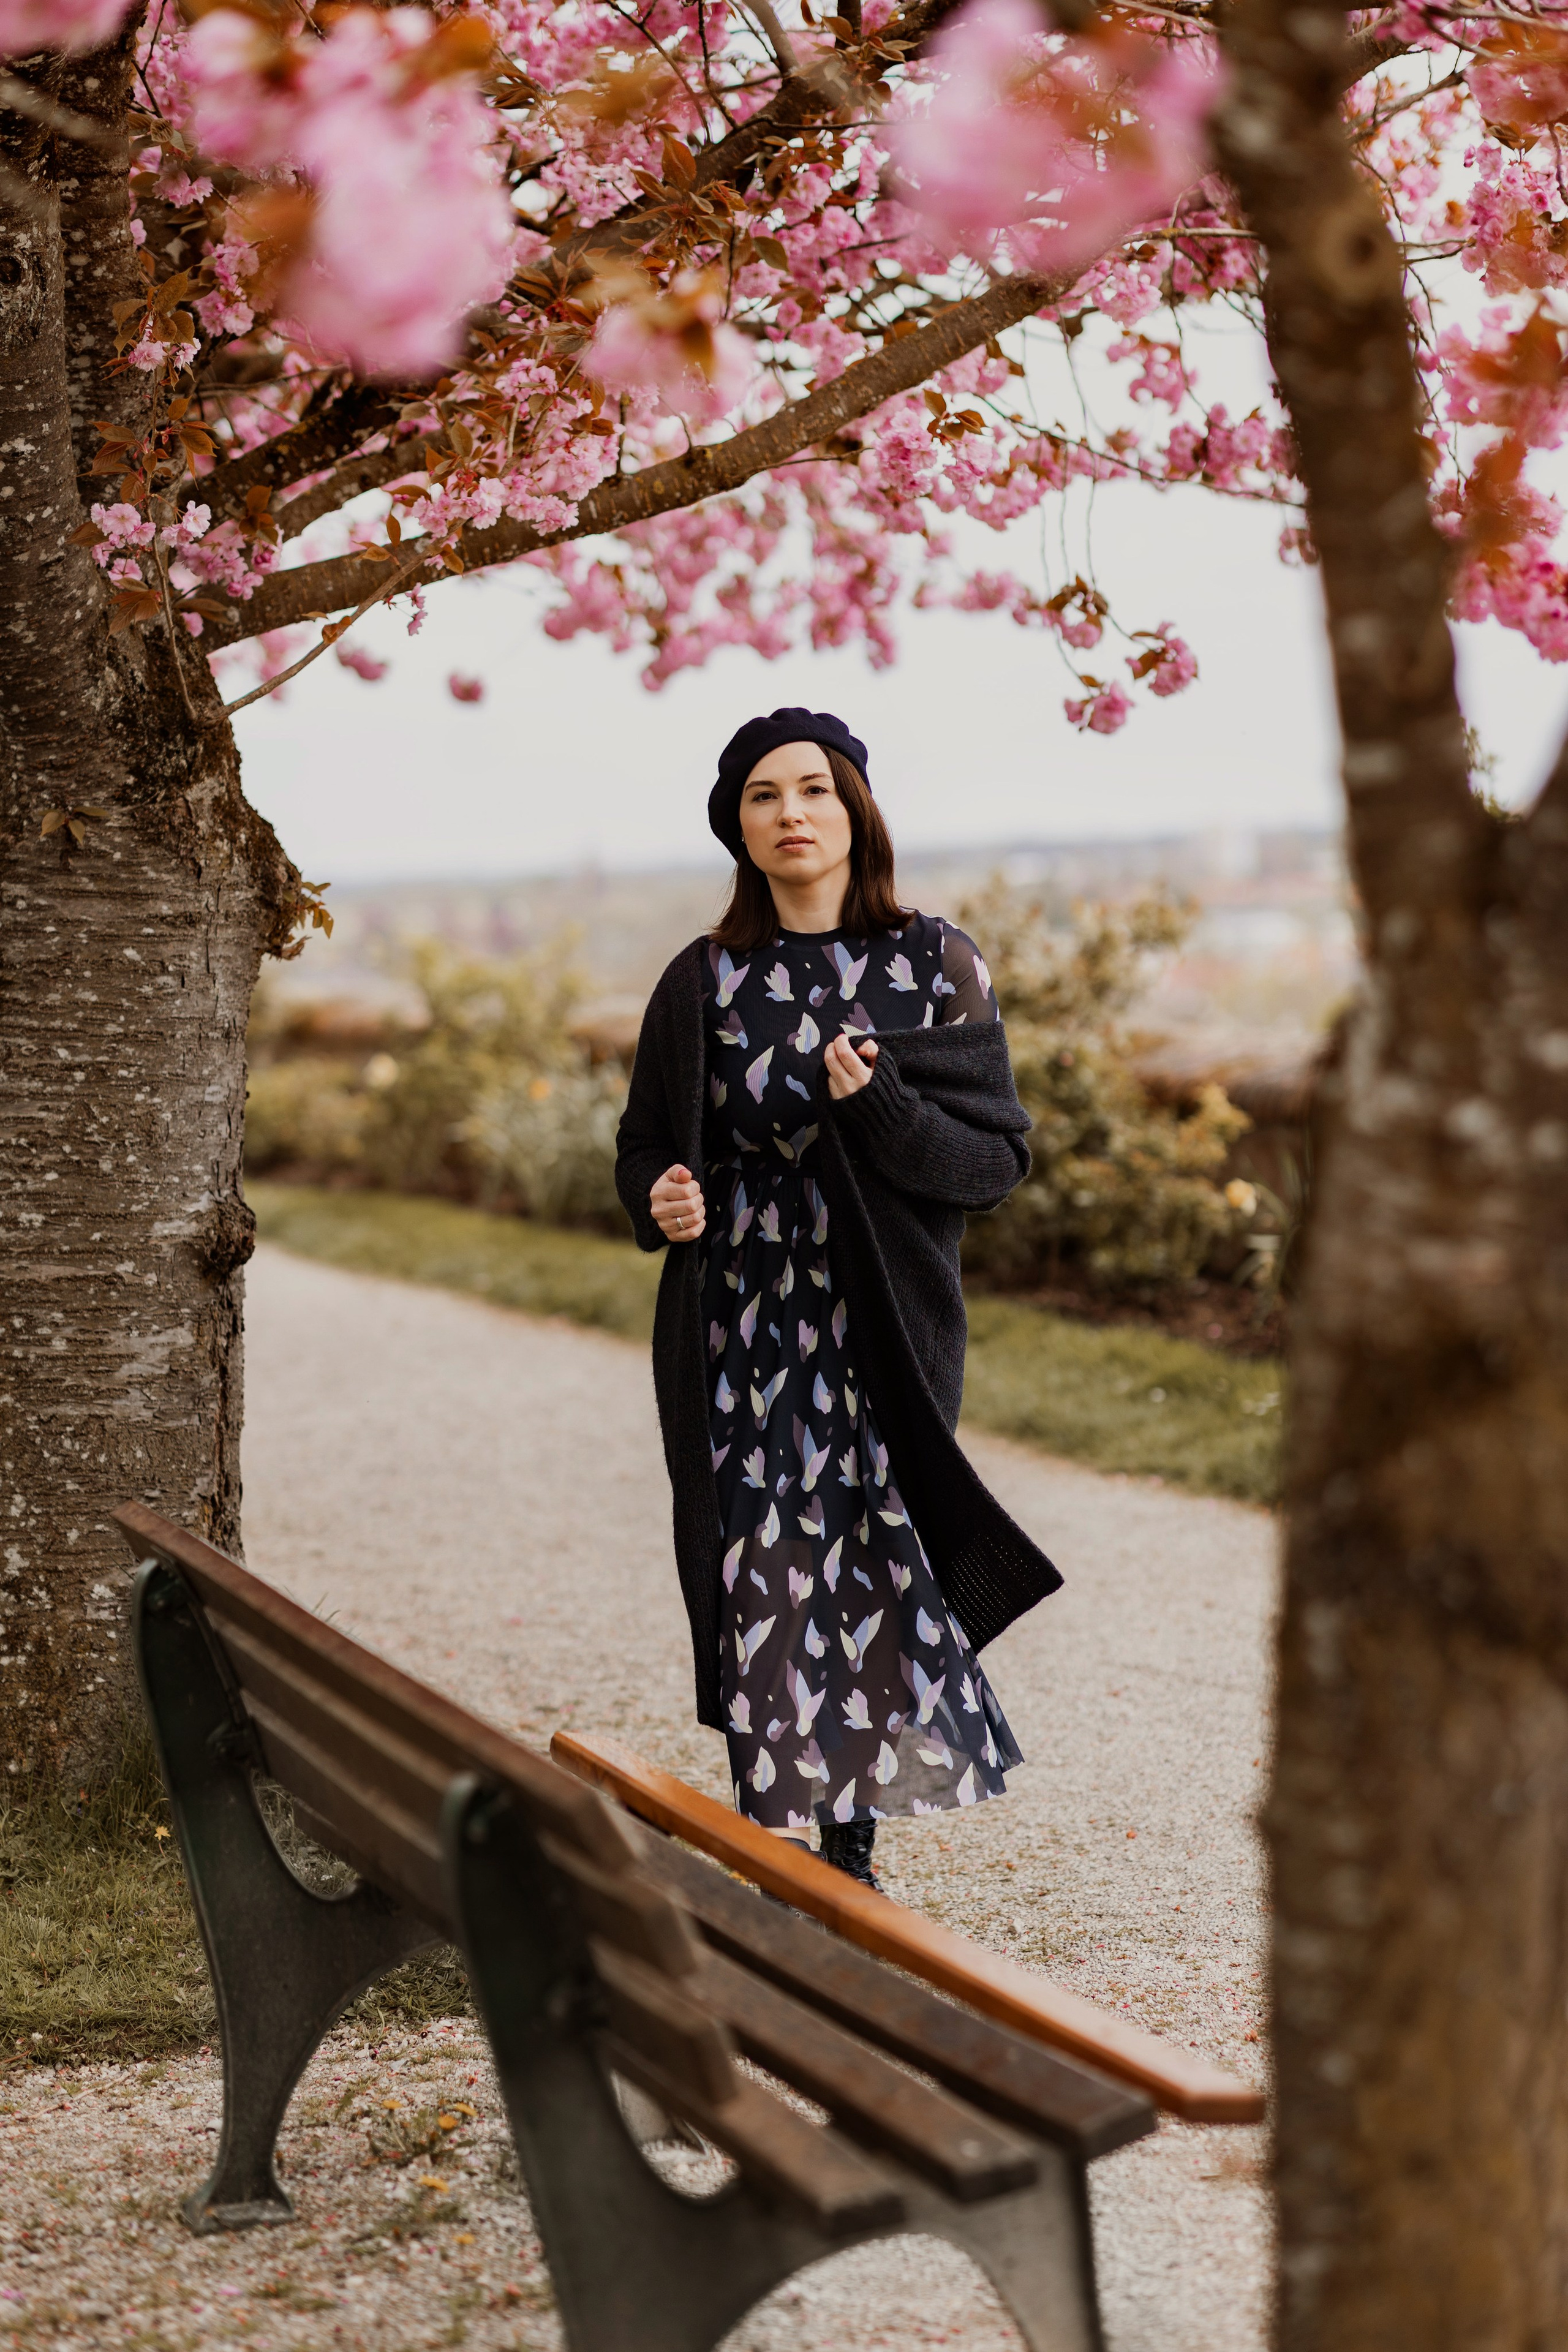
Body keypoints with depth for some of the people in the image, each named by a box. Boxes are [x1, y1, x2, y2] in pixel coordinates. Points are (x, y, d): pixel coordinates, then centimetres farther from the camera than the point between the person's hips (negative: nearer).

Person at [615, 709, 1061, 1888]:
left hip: (883, 1334, -1)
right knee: (760, 1591, -1)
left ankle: (853, 1851, 14)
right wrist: (659, 1200, -10)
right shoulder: (703, 982, 5)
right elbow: (646, 1145, 13)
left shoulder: (935, 964, 1)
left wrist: (878, 1107, -19)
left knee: (877, 1571, -4)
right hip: (740, 1337, 1)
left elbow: (999, 1157, -2)